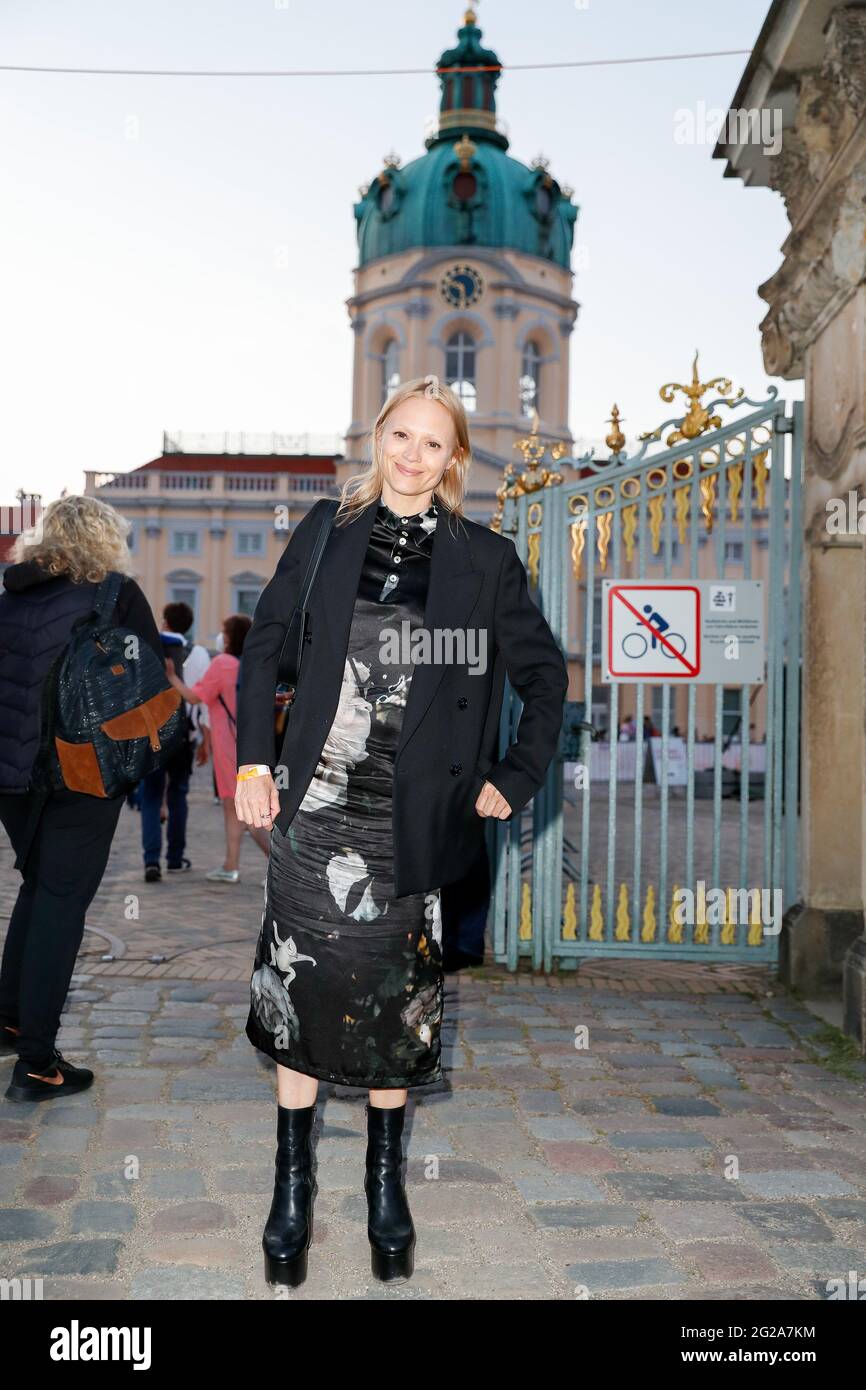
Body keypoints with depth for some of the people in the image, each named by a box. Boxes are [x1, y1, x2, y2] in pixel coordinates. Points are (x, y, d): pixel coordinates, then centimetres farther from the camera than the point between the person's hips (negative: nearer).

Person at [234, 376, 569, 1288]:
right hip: (315, 802, 1)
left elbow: (544, 675, 8)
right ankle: (293, 1181, 24)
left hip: (414, 814, -1)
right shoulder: (328, 530, 4)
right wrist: (253, 760, 1)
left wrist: (515, 782, 2)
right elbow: (265, 641, 8)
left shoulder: (484, 558, 1)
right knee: (301, 983, 6)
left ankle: (386, 1178, 30)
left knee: (398, 994, 10)